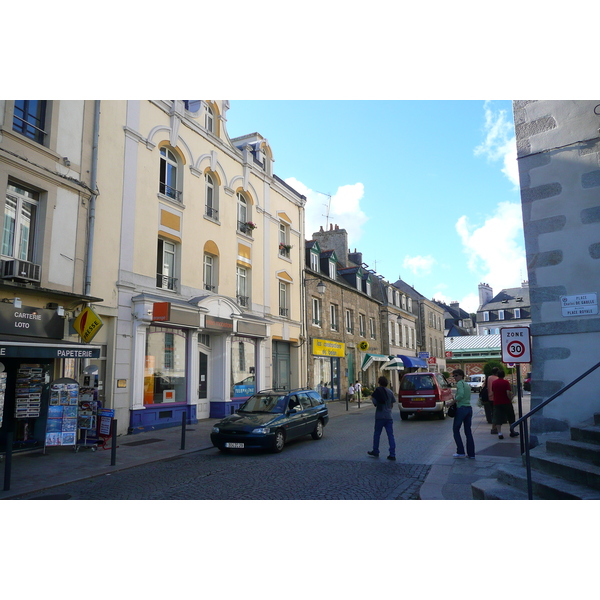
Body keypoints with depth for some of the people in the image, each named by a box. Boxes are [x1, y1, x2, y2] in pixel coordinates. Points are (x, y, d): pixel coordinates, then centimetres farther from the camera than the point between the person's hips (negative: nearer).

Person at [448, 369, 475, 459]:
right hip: (469, 408, 8)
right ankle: (471, 453, 14)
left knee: (456, 429, 5)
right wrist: (456, 400, 10)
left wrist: (452, 402, -13)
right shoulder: (467, 385, 17)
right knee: (468, 431, 12)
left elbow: (461, 395, -23)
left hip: (461, 408, -8)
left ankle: (460, 452, 4)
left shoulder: (460, 383, -9)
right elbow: (468, 397, 16)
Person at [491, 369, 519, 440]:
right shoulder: (506, 382, -10)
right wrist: (510, 399, -2)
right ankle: (512, 432, 24)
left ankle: (499, 433, -5)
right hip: (506, 402, -3)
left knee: (498, 419, 3)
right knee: (511, 418, 15)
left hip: (497, 403, 3)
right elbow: (508, 393, -18)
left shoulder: (494, 383, 3)